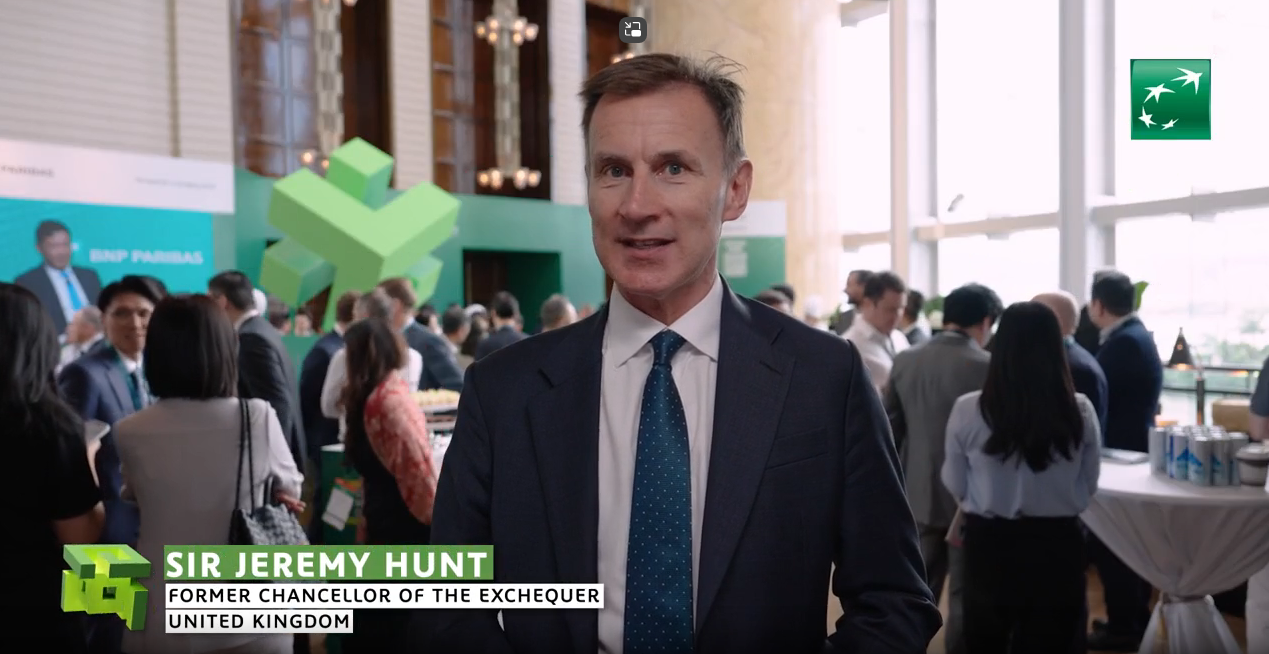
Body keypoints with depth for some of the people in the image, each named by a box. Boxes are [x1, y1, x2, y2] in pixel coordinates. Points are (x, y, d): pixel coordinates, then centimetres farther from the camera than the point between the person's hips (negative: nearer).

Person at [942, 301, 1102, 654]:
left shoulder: (968, 410, -15)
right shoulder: (1081, 411, -12)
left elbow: (955, 486, -1)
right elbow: (1088, 488, 3)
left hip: (988, 544, 0)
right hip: (1057, 545, 1)